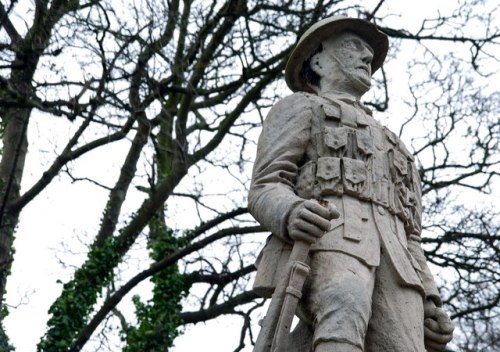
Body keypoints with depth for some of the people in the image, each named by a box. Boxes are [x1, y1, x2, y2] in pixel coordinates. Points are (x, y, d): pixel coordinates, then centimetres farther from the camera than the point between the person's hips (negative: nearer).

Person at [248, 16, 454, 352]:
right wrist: (291, 214, -20)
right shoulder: (297, 108, 23)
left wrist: (430, 303, 12)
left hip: (391, 261, 5)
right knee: (344, 317, -38)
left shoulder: (389, 145, 41)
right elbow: (265, 189, 7)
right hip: (324, 238, -5)